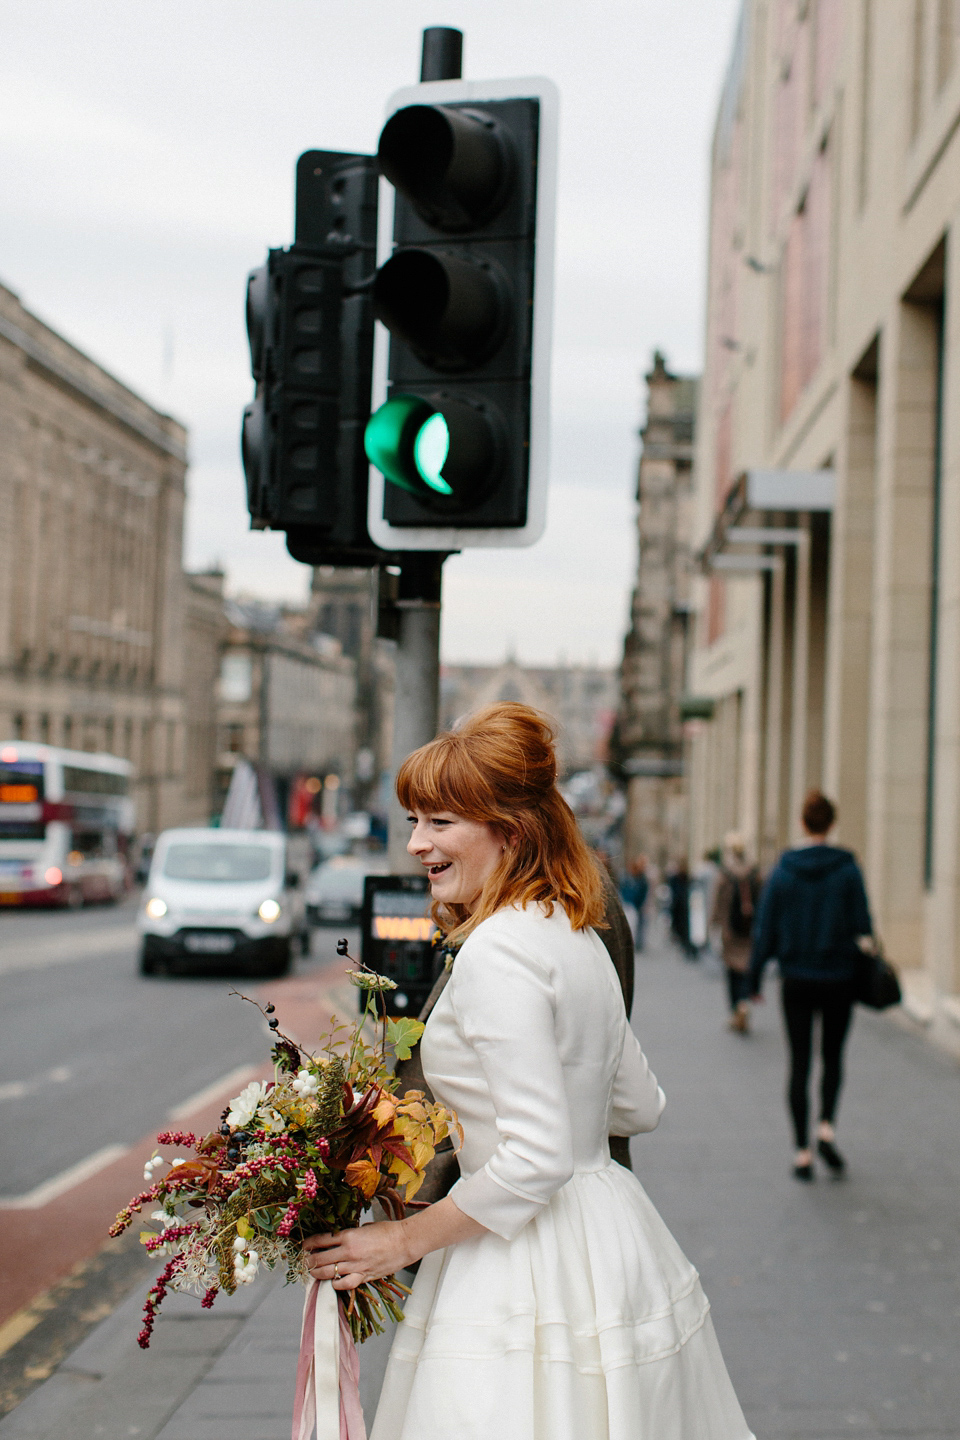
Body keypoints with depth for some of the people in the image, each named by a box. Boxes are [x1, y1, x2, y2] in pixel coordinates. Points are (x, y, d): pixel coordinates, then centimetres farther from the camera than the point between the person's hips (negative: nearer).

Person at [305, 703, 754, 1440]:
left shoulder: (498, 952, -19)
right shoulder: (577, 935, 8)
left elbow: (537, 1160, -23)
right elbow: (640, 1106, 17)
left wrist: (404, 1241, -13)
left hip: (537, 1269, -10)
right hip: (615, 1236, 10)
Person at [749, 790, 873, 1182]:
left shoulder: (782, 870, -4)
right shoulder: (848, 869, -7)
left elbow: (765, 929, -1)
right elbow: (862, 925, -5)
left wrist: (755, 977, 7)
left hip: (796, 980, 0)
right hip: (838, 978, 0)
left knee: (799, 1063, 7)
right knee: (832, 1056, 17)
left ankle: (802, 1152, 4)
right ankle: (826, 1127, -5)